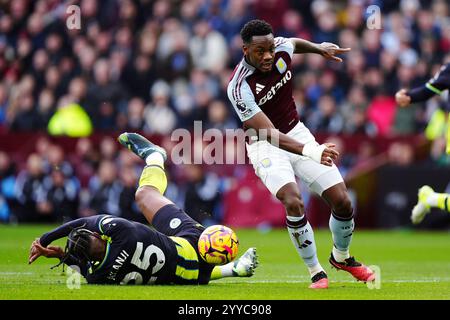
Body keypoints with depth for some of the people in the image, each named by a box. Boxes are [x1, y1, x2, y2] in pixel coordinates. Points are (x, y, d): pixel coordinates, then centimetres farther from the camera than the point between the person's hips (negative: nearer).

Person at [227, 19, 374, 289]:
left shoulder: (281, 48, -13)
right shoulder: (239, 87, -29)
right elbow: (270, 135, -36)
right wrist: (310, 152, -48)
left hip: (296, 133, 5)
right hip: (265, 146, -5)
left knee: (342, 202, -3)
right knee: (293, 202, -29)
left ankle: (342, 257, 28)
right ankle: (316, 273, -9)